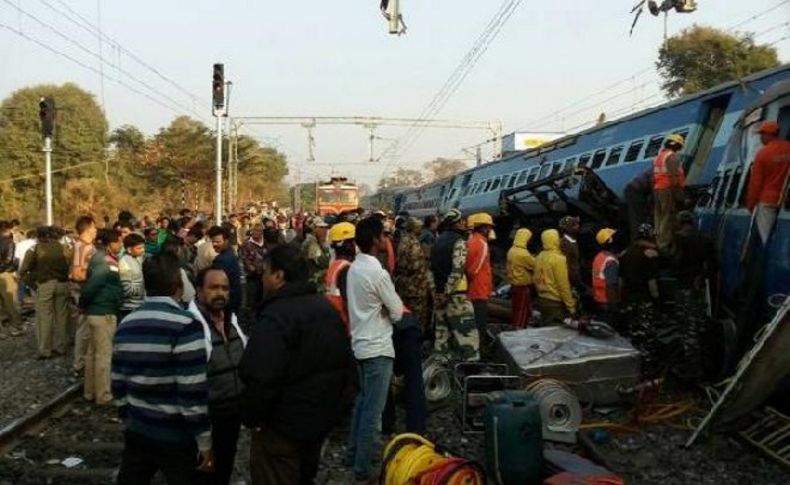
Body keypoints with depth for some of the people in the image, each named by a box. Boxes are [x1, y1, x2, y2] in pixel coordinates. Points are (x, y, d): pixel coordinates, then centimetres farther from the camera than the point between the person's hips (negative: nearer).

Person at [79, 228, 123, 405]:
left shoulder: (100, 259, 11)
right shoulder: (107, 264, -20)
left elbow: (91, 285, 13)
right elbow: (91, 285, -26)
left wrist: (85, 305, 11)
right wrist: (83, 304, -11)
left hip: (94, 311, 10)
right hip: (104, 313, -10)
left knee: (92, 352, 16)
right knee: (104, 354, -1)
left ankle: (90, 391, 27)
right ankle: (103, 395, 7)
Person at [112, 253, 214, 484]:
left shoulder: (126, 325, 3)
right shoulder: (184, 325, -18)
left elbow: (118, 384, 9)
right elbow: (193, 392, -20)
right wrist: (205, 441, -12)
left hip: (138, 433, 6)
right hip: (177, 438, -6)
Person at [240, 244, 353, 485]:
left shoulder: (274, 316, -22)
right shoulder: (326, 307, 6)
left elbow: (261, 379, -29)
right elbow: (346, 363, 14)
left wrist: (251, 418, -14)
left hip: (283, 424, -8)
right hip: (322, 418, 8)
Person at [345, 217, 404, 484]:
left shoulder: (354, 267, 6)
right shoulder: (378, 272, -21)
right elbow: (397, 312, -13)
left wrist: (380, 311, -2)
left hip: (360, 344, 9)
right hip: (378, 348, -9)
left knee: (363, 402, 21)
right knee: (373, 411, -1)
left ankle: (354, 453, 33)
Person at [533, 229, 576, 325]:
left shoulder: (539, 257, 4)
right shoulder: (558, 259, -18)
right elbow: (563, 285, -17)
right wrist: (571, 305, -11)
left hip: (542, 300, 8)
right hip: (555, 303, -8)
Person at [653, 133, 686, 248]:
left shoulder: (659, 156, 19)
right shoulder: (672, 157, -10)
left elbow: (654, 175, 19)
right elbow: (674, 176, -18)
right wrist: (679, 195, -18)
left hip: (657, 188, 9)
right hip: (668, 189, -9)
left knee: (659, 215, 14)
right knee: (668, 217, -8)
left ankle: (659, 241, 19)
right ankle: (664, 243, -11)